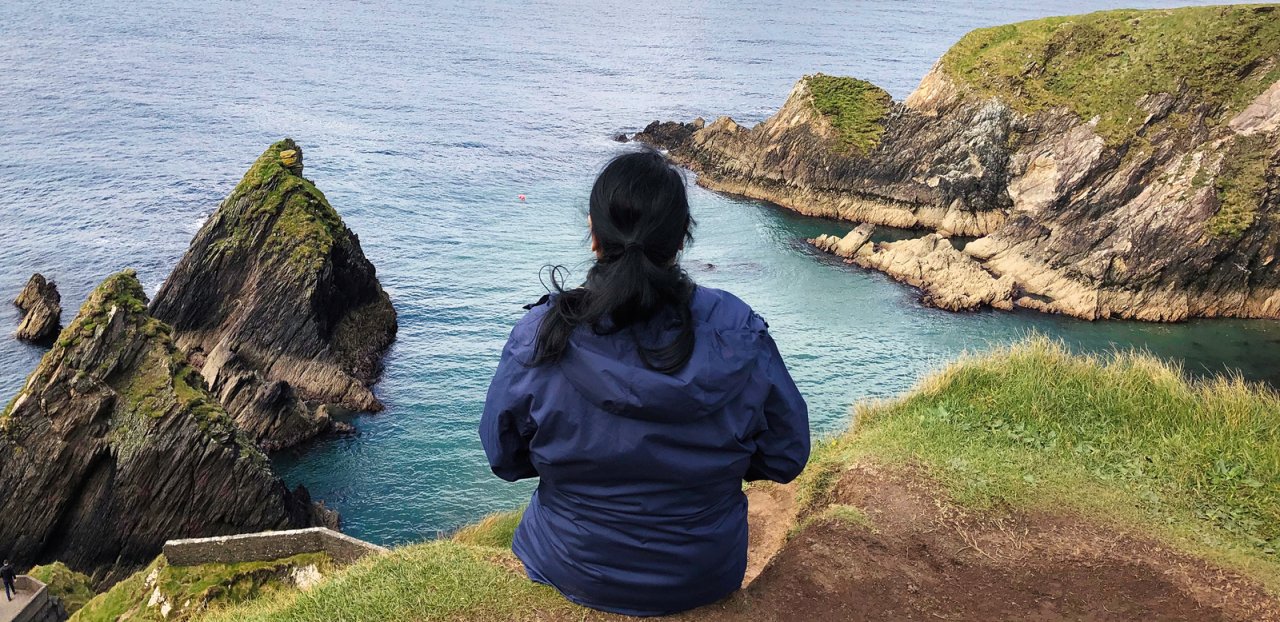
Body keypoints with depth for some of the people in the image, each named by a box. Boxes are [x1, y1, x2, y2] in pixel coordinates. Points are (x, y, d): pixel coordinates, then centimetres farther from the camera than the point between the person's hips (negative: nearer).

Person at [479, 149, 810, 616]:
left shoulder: (539, 336, -21)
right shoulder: (738, 333, -19)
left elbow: (504, 457, -7)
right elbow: (786, 458, -8)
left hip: (573, 574, 0)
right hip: (707, 579, 1)